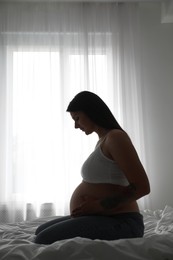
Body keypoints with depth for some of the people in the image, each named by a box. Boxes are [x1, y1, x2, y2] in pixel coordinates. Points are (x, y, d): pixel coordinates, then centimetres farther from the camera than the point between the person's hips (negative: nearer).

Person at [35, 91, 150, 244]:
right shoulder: (103, 140, 15)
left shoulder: (115, 136, -15)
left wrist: (98, 205, -18)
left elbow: (142, 187, -20)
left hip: (119, 223, -10)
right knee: (41, 232, 20)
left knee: (44, 240, -23)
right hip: (102, 218, 10)